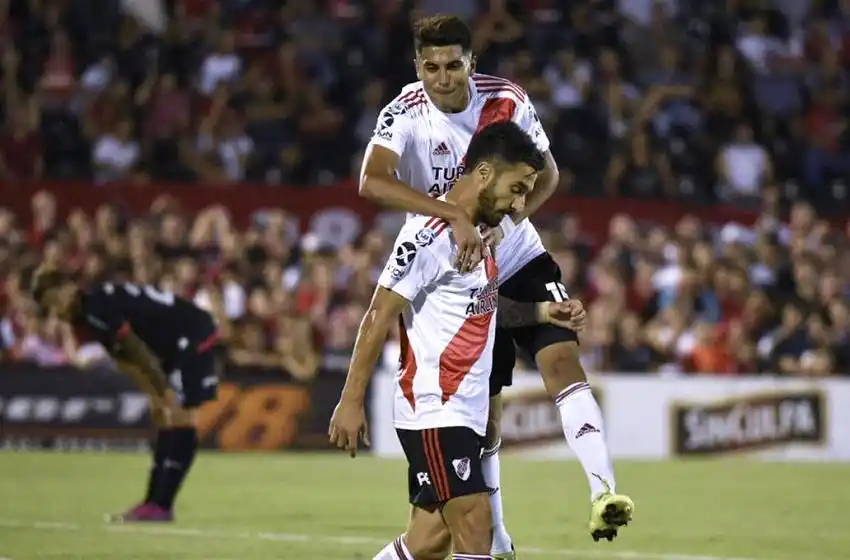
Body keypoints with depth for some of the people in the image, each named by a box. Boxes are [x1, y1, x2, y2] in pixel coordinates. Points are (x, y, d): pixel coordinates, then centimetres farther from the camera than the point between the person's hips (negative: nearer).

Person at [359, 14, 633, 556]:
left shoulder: (508, 100, -10)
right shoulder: (406, 114, -18)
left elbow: (546, 173, 2)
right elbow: (372, 180, -37)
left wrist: (506, 220, -19)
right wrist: (456, 216, -47)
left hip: (521, 261, 1)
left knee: (563, 359, -21)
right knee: (484, 411, 5)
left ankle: (603, 491, -28)